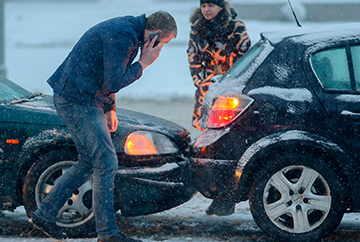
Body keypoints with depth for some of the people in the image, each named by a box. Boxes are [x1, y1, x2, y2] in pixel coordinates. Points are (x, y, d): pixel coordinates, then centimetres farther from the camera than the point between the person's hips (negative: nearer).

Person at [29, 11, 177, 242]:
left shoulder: (129, 29, 13)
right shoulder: (122, 36, -22)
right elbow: (114, 82, -23)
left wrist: (110, 108, 19)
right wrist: (143, 63, -15)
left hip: (86, 100, 11)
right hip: (78, 100, -11)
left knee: (89, 163, 15)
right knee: (106, 162, -9)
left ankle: (45, 214, 20)